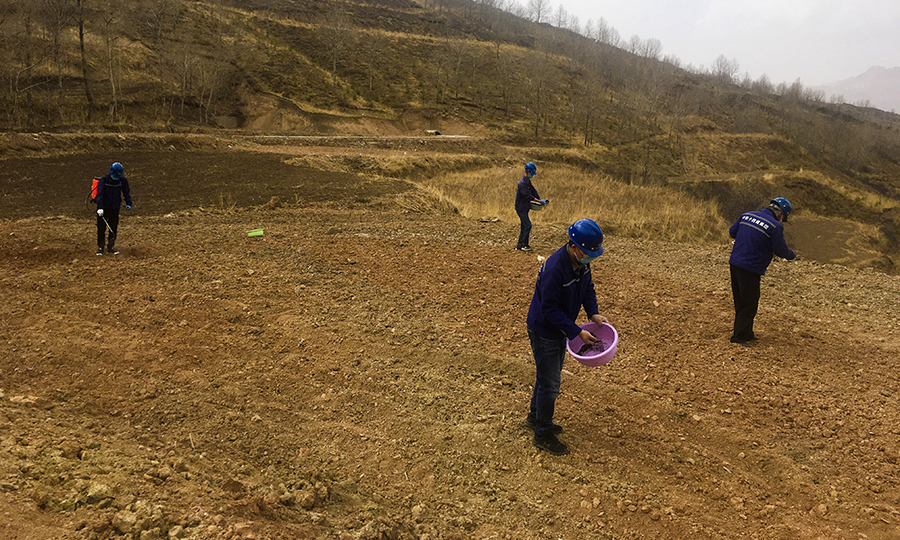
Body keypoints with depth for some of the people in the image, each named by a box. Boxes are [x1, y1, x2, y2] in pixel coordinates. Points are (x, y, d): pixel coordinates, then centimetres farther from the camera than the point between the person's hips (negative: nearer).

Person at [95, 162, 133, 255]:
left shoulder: (123, 180, -3)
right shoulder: (104, 180, -13)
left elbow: (126, 192, 9)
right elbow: (100, 194, -16)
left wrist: (128, 204, -2)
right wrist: (100, 208, -24)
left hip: (115, 208, 3)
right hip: (104, 208, -3)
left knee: (114, 229, 6)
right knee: (101, 228, 0)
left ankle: (110, 248, 17)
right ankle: (100, 248, 9)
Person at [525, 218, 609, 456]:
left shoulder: (581, 262, -6)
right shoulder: (554, 268, -33)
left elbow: (587, 288, 11)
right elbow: (549, 308, -29)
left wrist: (593, 313, -6)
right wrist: (577, 332, -28)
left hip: (559, 329, 9)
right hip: (543, 331, -9)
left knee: (550, 376, 23)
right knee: (549, 382, 0)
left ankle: (535, 416, 42)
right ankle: (543, 434, 15)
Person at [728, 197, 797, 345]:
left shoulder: (746, 215, 7)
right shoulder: (775, 226, -12)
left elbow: (732, 232, 18)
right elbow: (781, 250, -8)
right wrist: (792, 255, 13)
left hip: (734, 263, 7)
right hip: (750, 269, -7)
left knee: (741, 301, 18)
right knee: (749, 304, 5)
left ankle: (746, 333, 32)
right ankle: (740, 336, 9)